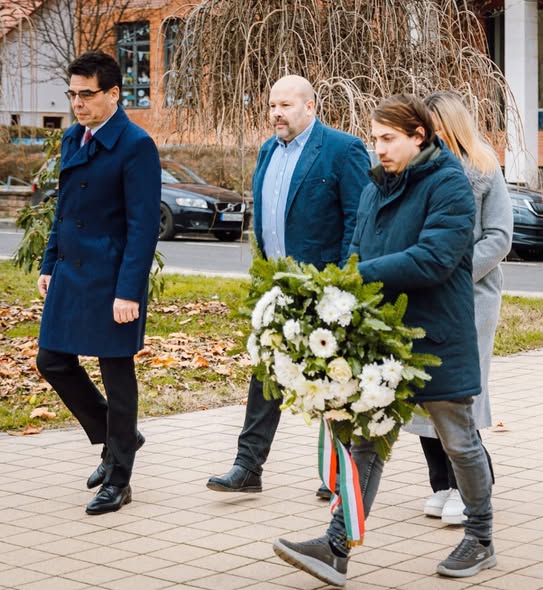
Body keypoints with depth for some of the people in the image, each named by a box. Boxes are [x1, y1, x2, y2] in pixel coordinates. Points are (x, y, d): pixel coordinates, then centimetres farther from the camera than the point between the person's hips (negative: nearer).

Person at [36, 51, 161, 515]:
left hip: (111, 281, -8)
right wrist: (49, 265, 15)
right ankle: (115, 439, 31)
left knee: (116, 373, 2)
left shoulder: (135, 146, -14)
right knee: (53, 361, 11)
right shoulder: (73, 140, 10)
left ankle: (118, 480, 15)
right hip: (70, 275, 8)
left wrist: (128, 292, -21)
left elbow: (143, 225, -18)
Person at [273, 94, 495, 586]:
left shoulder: (448, 185, -13)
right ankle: (337, 549, 3)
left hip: (437, 341, -6)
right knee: (365, 442, 3)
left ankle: (481, 540, 27)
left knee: (459, 443, 10)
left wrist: (362, 275, -24)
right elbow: (358, 251, 14)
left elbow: (434, 259, -24)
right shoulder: (377, 188, 10)